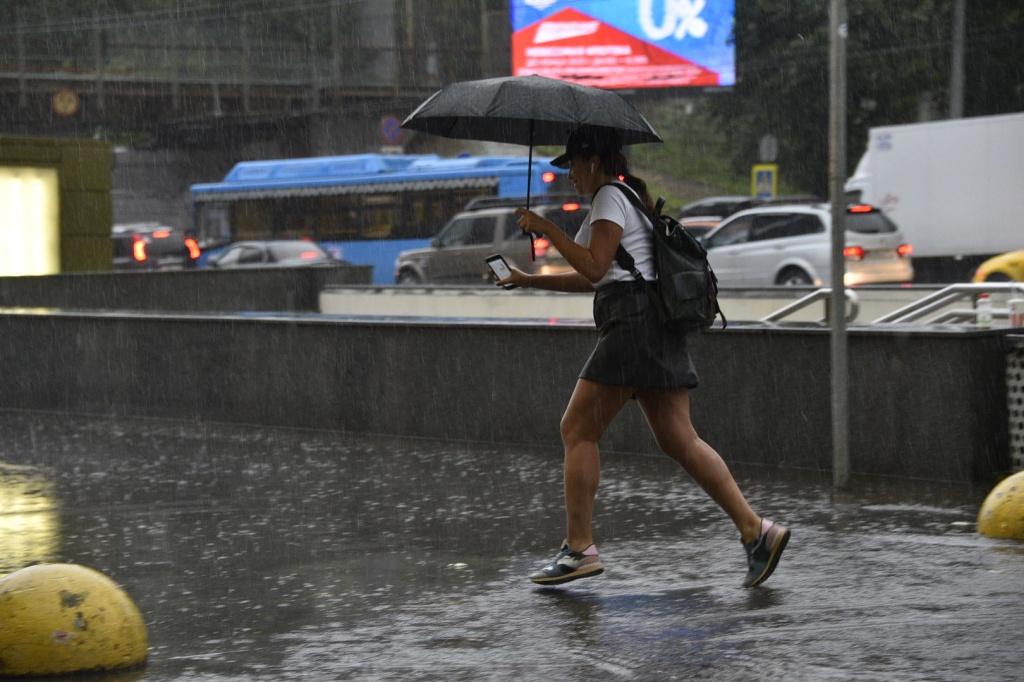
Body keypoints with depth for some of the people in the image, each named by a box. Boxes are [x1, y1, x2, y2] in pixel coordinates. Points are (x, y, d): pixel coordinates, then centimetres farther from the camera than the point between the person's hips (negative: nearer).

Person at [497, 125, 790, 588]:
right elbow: (594, 278, 33)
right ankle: (754, 530, -7)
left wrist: (547, 230, -9)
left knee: (578, 429, -4)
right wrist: (528, 280, 33)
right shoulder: (629, 196, 27)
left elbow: (595, 267, -16)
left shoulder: (610, 197, -3)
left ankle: (579, 548, -5)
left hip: (632, 320, -10)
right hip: (656, 323, 10)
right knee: (678, 440, 3)